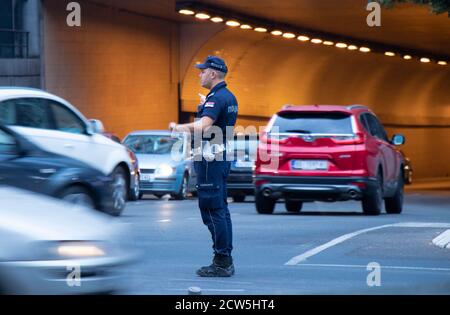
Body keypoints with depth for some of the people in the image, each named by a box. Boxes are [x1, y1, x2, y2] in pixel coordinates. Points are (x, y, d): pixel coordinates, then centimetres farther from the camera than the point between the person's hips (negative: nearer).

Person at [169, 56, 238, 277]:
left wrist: (178, 127, -22)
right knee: (221, 210, 11)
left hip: (210, 159, -10)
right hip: (222, 157, 10)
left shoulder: (216, 98, -17)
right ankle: (225, 261, 14)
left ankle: (221, 262, -9)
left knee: (211, 210, -8)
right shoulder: (229, 97, 15)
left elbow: (203, 127, -30)